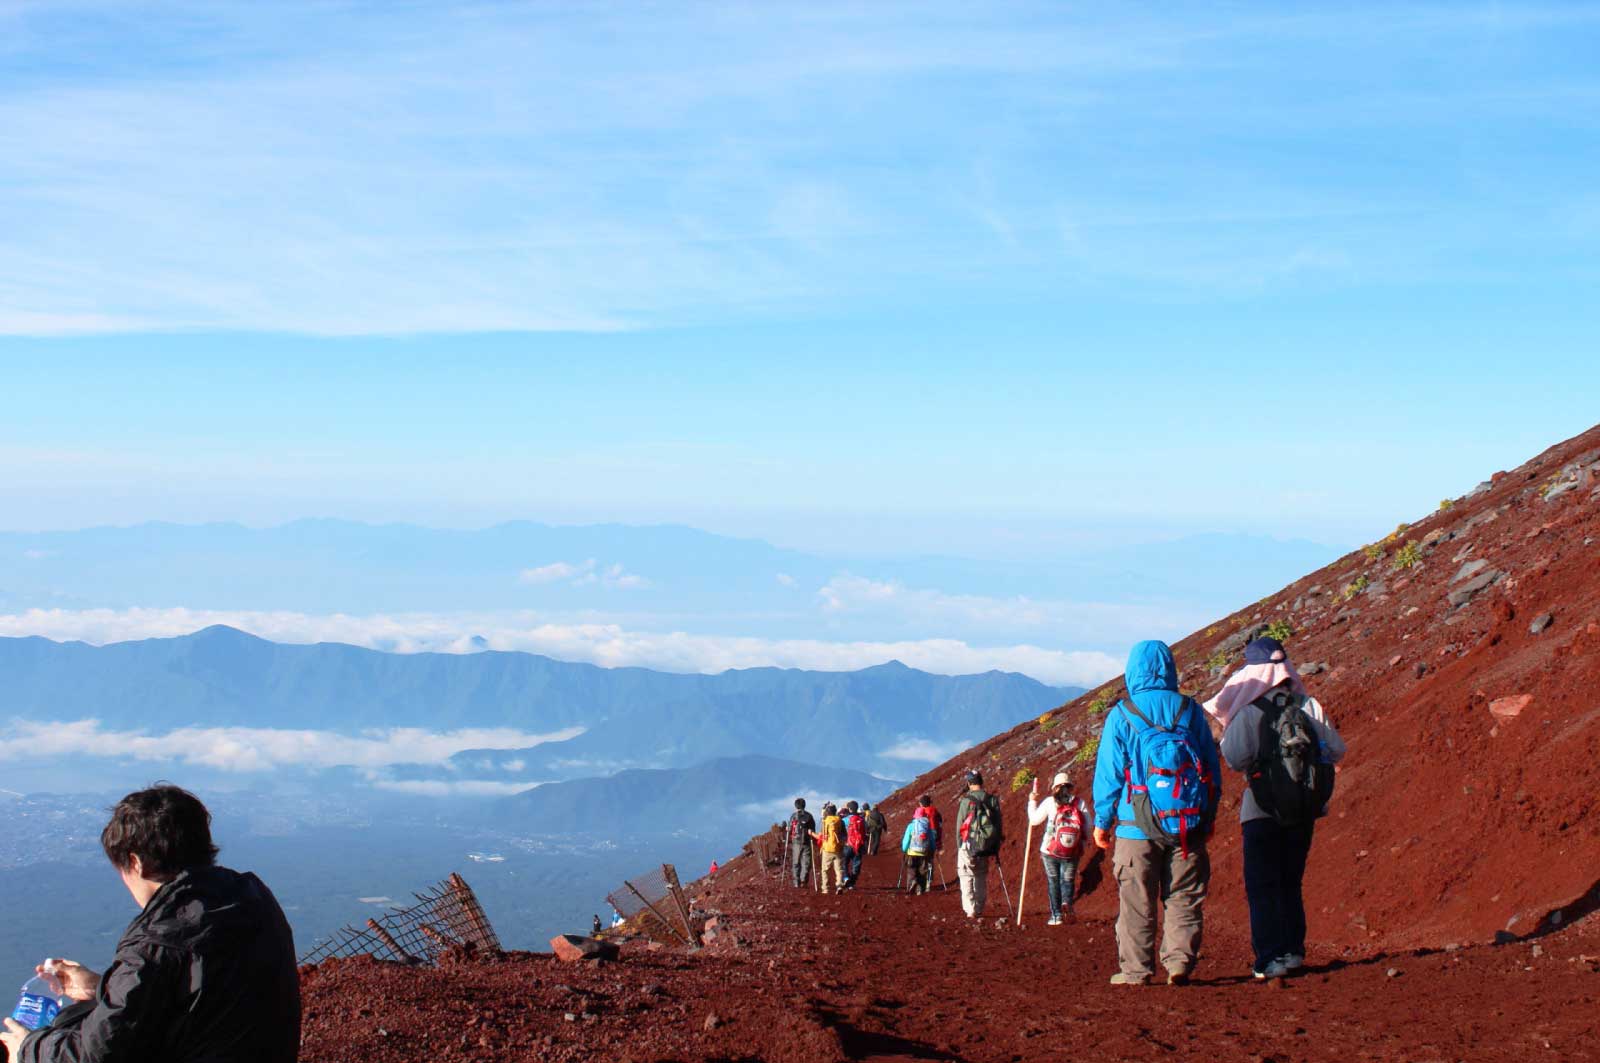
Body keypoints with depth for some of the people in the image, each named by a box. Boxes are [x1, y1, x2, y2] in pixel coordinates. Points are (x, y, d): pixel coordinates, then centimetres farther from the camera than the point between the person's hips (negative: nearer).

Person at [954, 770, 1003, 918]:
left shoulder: (966, 801, -10)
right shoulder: (993, 800, 2)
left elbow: (960, 826, -6)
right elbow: (998, 824, 8)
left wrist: (959, 846, 5)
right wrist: (995, 847, 15)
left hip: (969, 846, -4)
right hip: (987, 846, 4)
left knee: (966, 878, 2)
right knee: (981, 877, 16)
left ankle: (971, 910, -5)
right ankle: (979, 909, 17)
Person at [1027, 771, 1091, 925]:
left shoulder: (1050, 802, -3)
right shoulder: (1080, 803, 1)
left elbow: (1034, 819, 5)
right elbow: (1087, 827, 1)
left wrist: (1032, 801, 18)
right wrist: (1082, 839, 18)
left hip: (1050, 851, -1)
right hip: (1072, 853, 1)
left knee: (1053, 881, 8)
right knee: (1068, 879, 10)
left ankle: (1056, 914, 5)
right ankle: (1067, 902, -18)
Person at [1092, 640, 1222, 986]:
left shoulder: (1121, 716, -4)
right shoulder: (1191, 711, 4)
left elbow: (1108, 773, -2)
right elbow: (1213, 767, 9)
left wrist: (1102, 821, 7)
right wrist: (1209, 815, 19)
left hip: (1137, 826, -2)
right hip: (1188, 826, 2)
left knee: (1136, 901, 4)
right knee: (1184, 898, 9)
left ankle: (1135, 968, 5)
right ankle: (1180, 961, 3)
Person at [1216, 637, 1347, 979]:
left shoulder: (1249, 712, -11)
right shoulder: (1310, 706, 0)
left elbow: (1237, 758, -19)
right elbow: (1337, 751, 3)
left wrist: (1225, 740, 1)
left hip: (1263, 810, -4)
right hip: (1304, 809, 4)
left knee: (1262, 886, 2)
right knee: (1291, 882, 18)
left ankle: (1271, 957, -4)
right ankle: (1293, 949, 18)